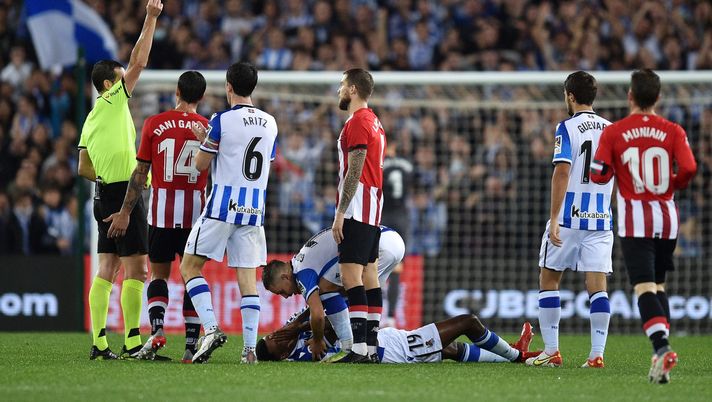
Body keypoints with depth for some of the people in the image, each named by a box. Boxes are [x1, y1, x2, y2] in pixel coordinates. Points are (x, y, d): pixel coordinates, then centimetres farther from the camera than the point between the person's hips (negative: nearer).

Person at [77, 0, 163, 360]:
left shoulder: (91, 120, 16)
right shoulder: (113, 101, -5)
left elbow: (83, 168, 19)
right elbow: (138, 62, -9)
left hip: (105, 195, 9)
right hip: (125, 193, -9)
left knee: (107, 269, 7)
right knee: (136, 268, -8)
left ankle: (99, 343, 5)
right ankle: (132, 342, -12)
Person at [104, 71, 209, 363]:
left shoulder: (155, 124, -1)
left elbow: (140, 172, 0)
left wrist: (125, 212, 6)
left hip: (162, 210, 0)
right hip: (196, 210, 0)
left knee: (159, 274, 11)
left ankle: (157, 329, -11)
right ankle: (191, 345, 0)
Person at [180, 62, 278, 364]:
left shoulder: (222, 121, -8)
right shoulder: (270, 123, 10)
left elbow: (200, 165, -3)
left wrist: (202, 140, 17)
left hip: (223, 204, -5)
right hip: (255, 208, 5)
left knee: (190, 267, 3)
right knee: (247, 275, 5)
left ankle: (211, 328, -14)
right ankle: (250, 347, -1)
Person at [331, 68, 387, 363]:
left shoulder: (357, 123, -12)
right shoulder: (375, 123, 20)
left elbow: (354, 172, -18)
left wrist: (340, 212, -18)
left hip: (357, 209, -10)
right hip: (373, 210, 10)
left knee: (351, 276, -13)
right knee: (369, 277, 8)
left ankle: (360, 349, -19)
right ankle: (372, 347, 8)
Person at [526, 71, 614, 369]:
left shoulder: (567, 128, -7)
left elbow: (562, 172, -15)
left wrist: (554, 218, -16)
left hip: (568, 218, -4)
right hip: (600, 220, 4)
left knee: (549, 278, 8)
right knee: (597, 285, 2)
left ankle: (551, 351, 7)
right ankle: (597, 353, -5)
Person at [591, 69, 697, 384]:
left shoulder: (613, 133, -3)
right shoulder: (673, 131, 0)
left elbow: (599, 174, -6)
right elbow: (689, 169, -10)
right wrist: (673, 185, 12)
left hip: (634, 219, -3)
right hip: (667, 216, 3)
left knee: (644, 287, -10)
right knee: (658, 284, 17)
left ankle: (661, 347, -32)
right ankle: (661, 356, 11)